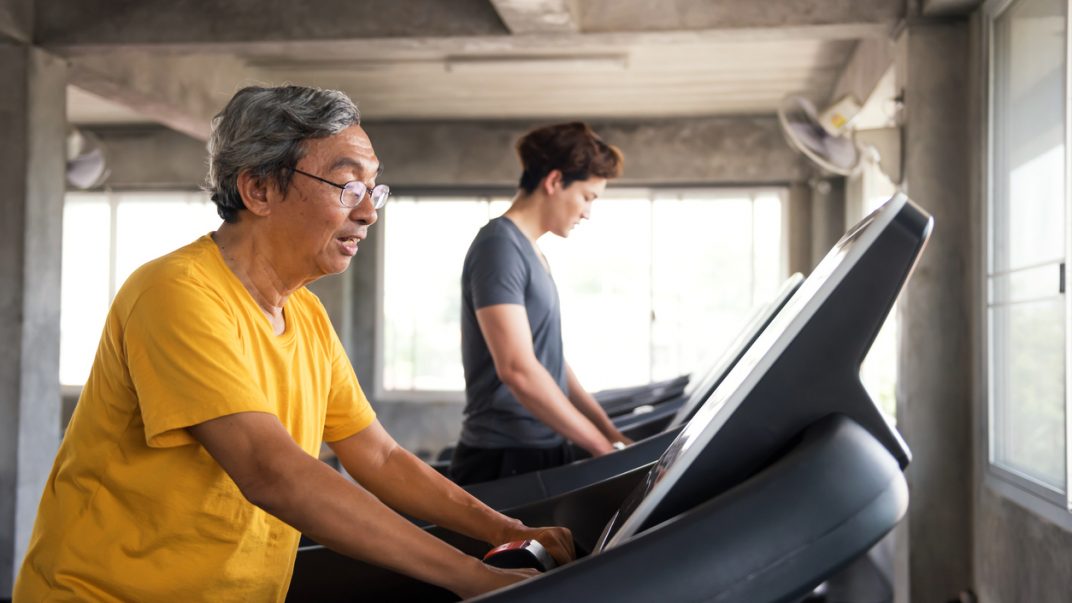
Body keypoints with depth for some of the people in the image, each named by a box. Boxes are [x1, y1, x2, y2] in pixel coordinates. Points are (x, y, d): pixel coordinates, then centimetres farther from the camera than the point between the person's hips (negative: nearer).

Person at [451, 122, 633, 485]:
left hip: (545, 456, 9)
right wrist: (604, 448, -17)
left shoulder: (532, 254, 14)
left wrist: (612, 434, 10)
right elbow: (518, 369, -23)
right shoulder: (500, 246, -14)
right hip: (506, 461, -9)